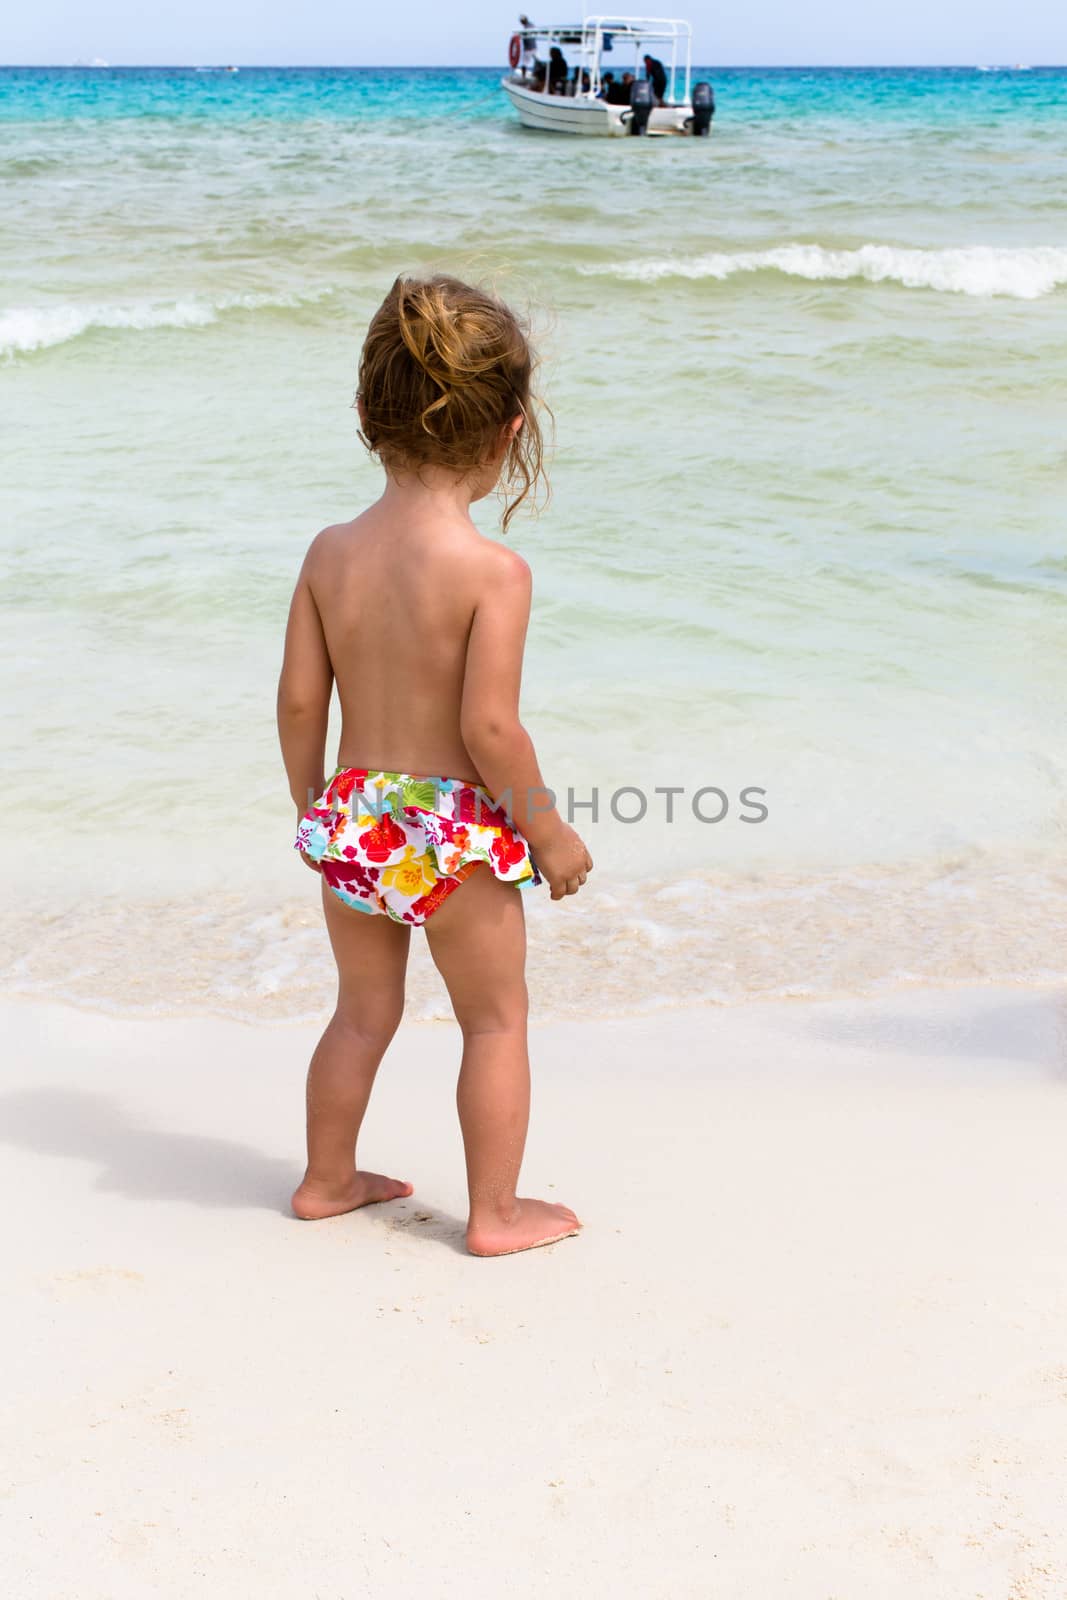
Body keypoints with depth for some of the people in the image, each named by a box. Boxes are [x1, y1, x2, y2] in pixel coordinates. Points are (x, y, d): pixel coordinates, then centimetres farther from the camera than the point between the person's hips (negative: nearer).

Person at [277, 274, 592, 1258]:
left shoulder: (330, 553, -2)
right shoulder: (495, 570, -19)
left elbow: (299, 700, 1)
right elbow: (488, 725, -22)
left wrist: (311, 806, 16)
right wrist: (547, 828, -8)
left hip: (349, 818, 6)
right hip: (453, 828, -5)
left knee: (364, 1010, 24)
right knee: (496, 1019, 13)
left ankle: (328, 1179, 38)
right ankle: (496, 1212, 22)